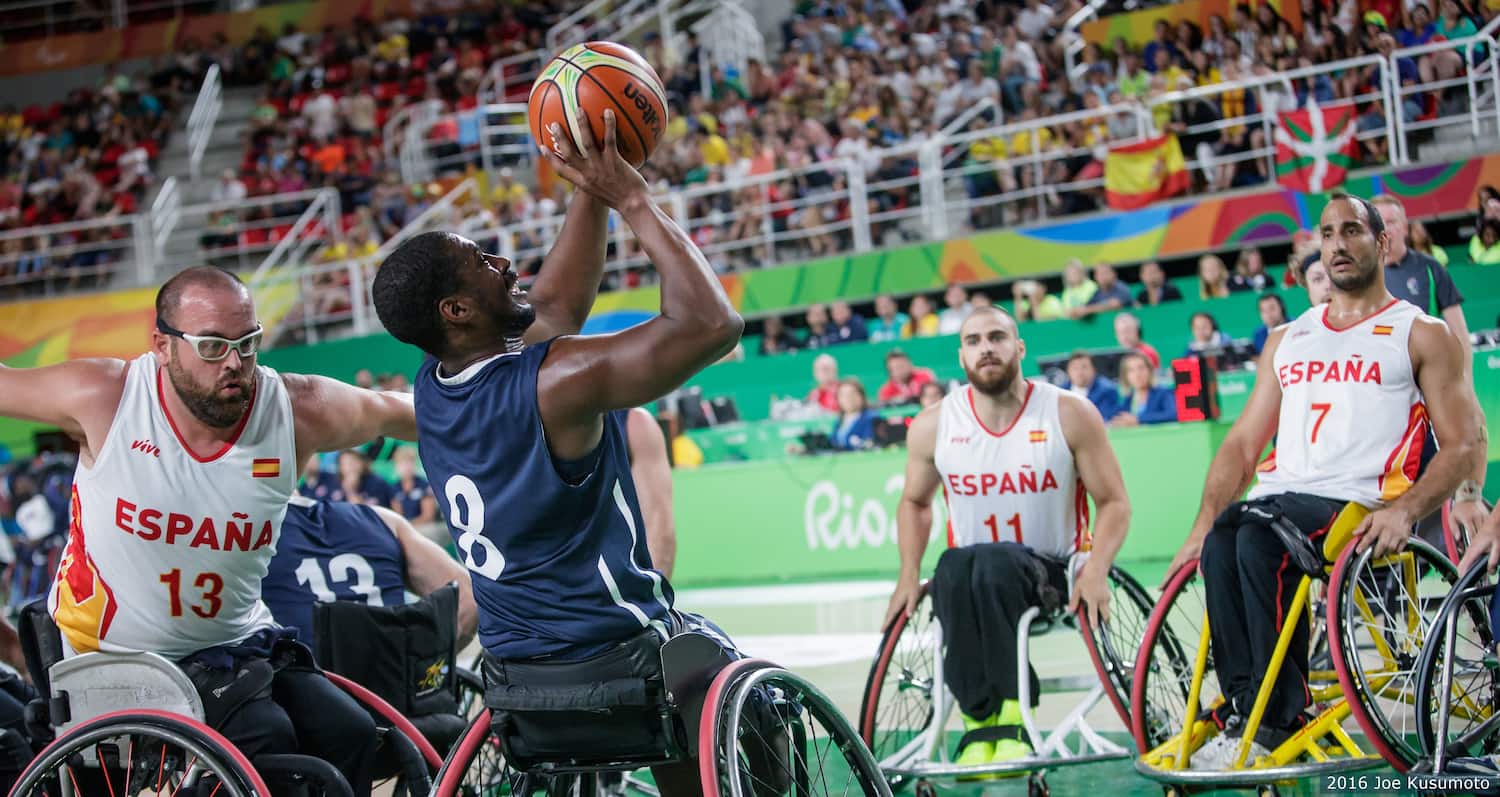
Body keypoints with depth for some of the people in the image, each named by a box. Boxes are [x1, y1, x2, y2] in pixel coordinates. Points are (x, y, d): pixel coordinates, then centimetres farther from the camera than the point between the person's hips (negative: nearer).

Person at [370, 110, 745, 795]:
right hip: (618, 661, -8)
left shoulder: (433, 386, -1)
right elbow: (712, 323, -28)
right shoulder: (558, 381, -26)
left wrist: (591, 193, 8)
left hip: (510, 674, 8)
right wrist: (631, 199, -22)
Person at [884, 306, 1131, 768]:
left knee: (995, 563, -37)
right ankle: (979, 722, -33)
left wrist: (1096, 570, -18)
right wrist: (909, 573, 4)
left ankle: (1011, 720, -35)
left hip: (1052, 575, -2)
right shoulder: (933, 426, 2)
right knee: (954, 570, -35)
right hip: (973, 572, 2)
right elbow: (915, 502, 19)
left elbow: (1114, 503, -1)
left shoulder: (1069, 415, -4)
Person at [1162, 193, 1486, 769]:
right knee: (1219, 545, -31)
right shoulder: (1286, 339, 26)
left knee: (1259, 541, -35)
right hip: (1277, 496, 4)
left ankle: (1276, 719, -29)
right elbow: (1243, 441, 21)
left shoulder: (1422, 336, 11)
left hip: (1358, 506, -4)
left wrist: (1405, 511, -17)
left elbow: (1466, 445, 2)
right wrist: (1202, 526, 4)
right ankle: (1242, 709, -31)